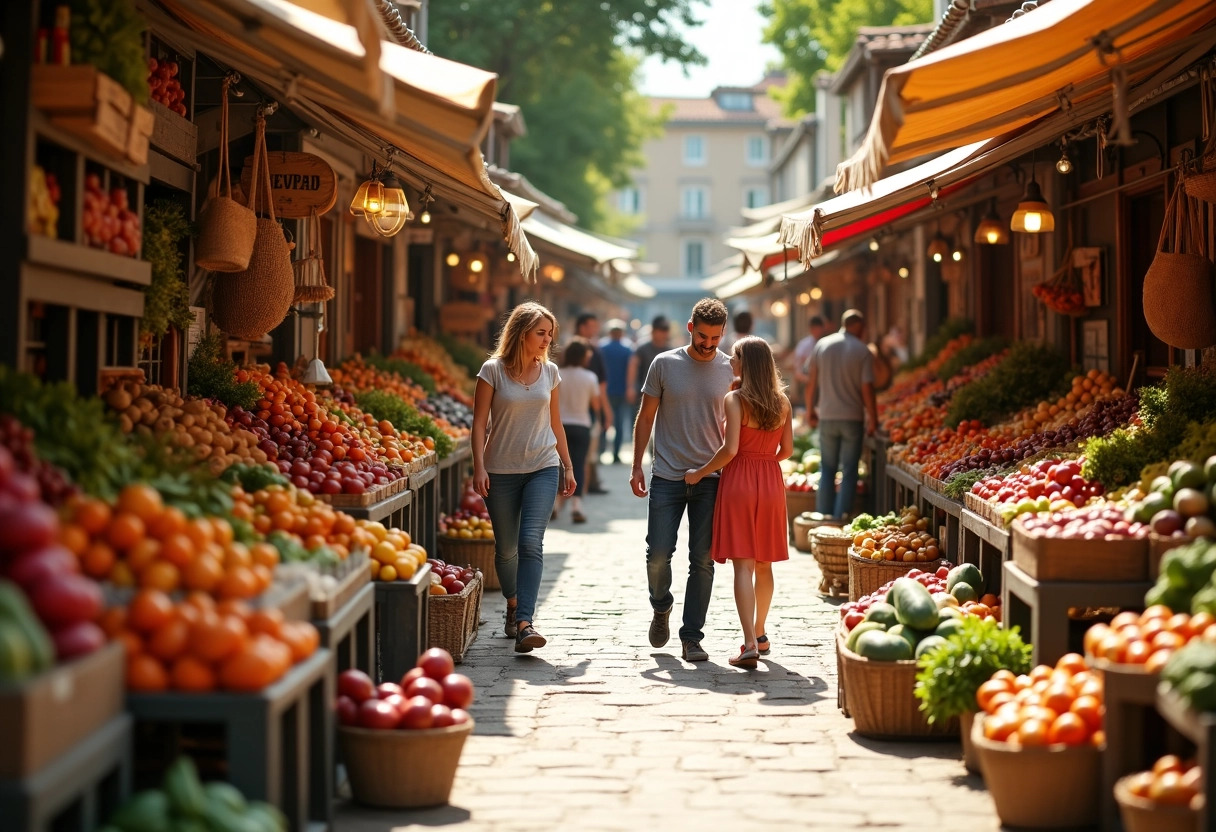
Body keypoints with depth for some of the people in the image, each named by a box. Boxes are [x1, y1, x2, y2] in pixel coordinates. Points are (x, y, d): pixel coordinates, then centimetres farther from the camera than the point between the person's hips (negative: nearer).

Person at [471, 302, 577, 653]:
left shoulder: (549, 371, 6)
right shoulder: (493, 370, -4)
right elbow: (479, 422, -4)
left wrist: (567, 467, 16)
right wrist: (479, 467, -12)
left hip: (543, 469, 1)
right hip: (501, 471, -1)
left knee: (531, 542, -15)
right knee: (506, 548, 8)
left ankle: (525, 622, -21)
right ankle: (513, 607, 32)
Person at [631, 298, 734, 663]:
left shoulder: (731, 370, 4)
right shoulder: (664, 364, 2)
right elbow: (645, 417, 7)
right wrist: (636, 467, 3)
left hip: (711, 479, 1)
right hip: (667, 477, 0)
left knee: (702, 560, 0)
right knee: (658, 553, -4)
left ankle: (691, 637, 9)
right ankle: (661, 607, 26)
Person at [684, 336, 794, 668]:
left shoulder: (735, 399, -10)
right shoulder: (782, 402, 5)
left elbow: (730, 449, -17)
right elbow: (787, 450, 8)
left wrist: (700, 473, -5)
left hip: (739, 479, -5)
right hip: (771, 482, 5)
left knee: (743, 564, -6)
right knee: (764, 564, 16)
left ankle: (750, 644, -14)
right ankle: (760, 635, 28)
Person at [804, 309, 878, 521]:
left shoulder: (822, 345, 2)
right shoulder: (863, 351, -7)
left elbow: (811, 382, 5)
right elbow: (867, 388, -11)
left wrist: (810, 410, 17)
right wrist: (872, 418, -1)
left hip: (827, 417, 3)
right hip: (853, 417, -3)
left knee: (827, 469, 12)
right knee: (849, 470, 4)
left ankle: (823, 518, 12)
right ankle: (841, 519, 2)